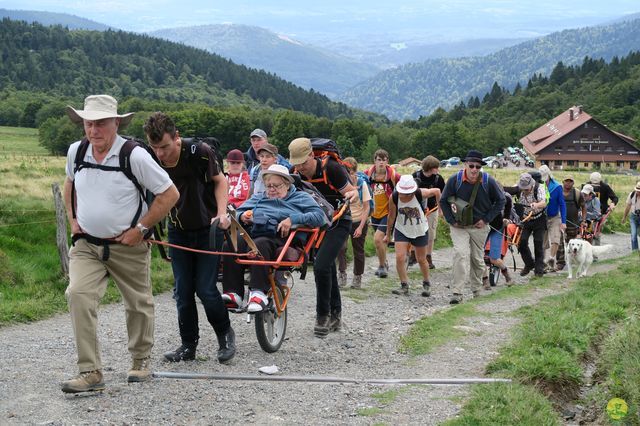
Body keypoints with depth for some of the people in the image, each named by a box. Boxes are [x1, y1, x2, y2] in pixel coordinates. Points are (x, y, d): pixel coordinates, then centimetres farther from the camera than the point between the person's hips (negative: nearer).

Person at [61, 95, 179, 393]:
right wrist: (72, 219, 9)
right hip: (86, 243, 3)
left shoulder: (134, 156, -17)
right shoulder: (76, 151, -3)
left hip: (128, 246, -3)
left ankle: (140, 362, 34)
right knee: (78, 295, -18)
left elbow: (169, 194, -12)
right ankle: (90, 372, -15)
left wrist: (140, 229, -12)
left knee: (138, 304, 11)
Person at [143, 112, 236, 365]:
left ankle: (225, 334, 17)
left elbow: (219, 180, -4)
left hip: (207, 230, -3)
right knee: (183, 292, 4)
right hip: (178, 233, 3)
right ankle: (188, 345, 18)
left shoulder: (199, 153, -19)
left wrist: (222, 212, -17)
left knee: (206, 289, -7)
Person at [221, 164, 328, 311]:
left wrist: (293, 219, -9)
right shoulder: (258, 198, 35)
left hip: (282, 240, -4)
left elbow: (319, 216, 4)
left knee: (259, 245, -39)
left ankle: (258, 293, -44)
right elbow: (238, 212, 31)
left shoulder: (300, 197, 20)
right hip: (254, 236, 4)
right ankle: (233, 293, -37)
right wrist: (242, 216, 6)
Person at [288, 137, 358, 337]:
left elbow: (352, 192, -18)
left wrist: (352, 194, -41)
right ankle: (335, 316, 24)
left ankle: (323, 315, -7)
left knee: (321, 265, -20)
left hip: (338, 223, -6)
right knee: (328, 268, 12)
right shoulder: (297, 175, -7)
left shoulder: (331, 169, -24)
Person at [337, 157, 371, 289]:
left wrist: (361, 227, -15)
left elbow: (366, 207, -8)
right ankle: (342, 274, -12)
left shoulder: (362, 184, -10)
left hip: (358, 221, 0)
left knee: (358, 251, 11)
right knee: (341, 247, -21)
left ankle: (357, 278, 27)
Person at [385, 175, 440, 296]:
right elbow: (392, 216, -6)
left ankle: (426, 284, 33)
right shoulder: (394, 197, -20)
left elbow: (436, 191, -5)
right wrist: (388, 234, 3)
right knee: (399, 257, -13)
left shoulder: (420, 194, -25)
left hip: (420, 230, -1)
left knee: (421, 259, 11)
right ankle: (404, 286, -1)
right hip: (401, 230, 1)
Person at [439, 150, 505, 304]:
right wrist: (451, 220, -7)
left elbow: (500, 201, 2)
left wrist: (486, 219, -5)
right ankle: (457, 293, -20)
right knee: (460, 254, -19)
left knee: (478, 259, 12)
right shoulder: (455, 180, -12)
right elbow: (443, 201, 1)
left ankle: (477, 290, 32)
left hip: (479, 226, 2)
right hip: (459, 226, -2)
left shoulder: (488, 182, -11)